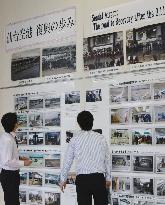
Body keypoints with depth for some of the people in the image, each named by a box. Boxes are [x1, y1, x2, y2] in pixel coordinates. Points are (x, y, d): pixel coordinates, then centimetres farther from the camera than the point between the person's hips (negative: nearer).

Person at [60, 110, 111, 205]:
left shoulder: (75, 139, 0)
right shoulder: (101, 138, 2)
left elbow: (67, 161, 5)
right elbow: (107, 159, 6)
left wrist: (63, 179, 17)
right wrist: (108, 178, 18)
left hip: (82, 179, 0)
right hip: (99, 178, 0)